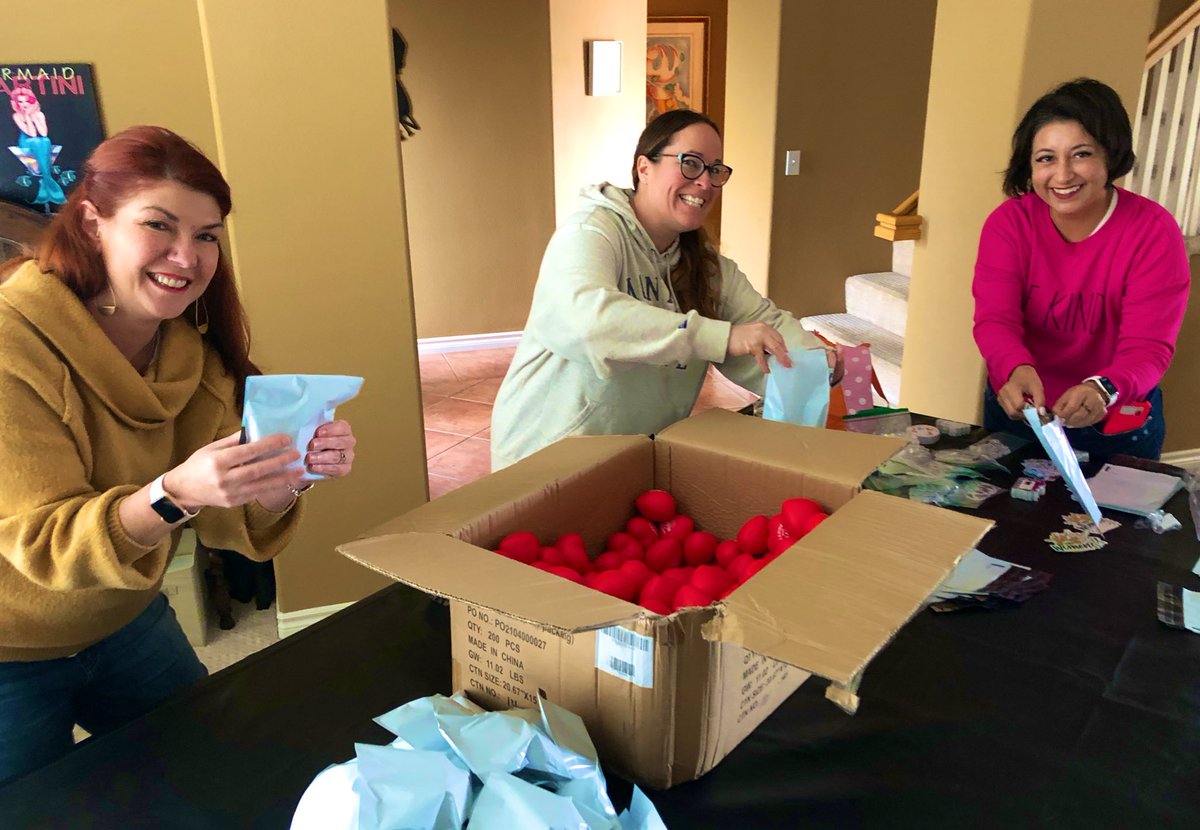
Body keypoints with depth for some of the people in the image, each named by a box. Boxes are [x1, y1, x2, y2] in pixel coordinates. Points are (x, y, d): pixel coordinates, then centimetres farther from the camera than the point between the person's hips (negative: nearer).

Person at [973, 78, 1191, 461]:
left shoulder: (1154, 232, -16)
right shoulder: (1009, 222, -13)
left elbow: (1148, 347, -23)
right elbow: (995, 319, -23)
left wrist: (1103, 389, -45)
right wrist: (1016, 369, -46)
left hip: (1119, 425, -1)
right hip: (1016, 412, 2)